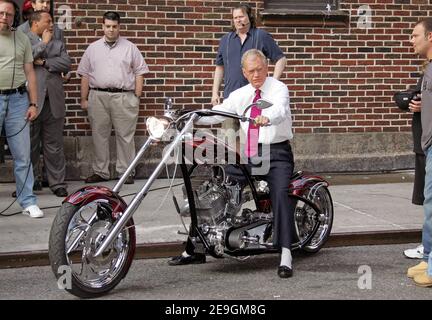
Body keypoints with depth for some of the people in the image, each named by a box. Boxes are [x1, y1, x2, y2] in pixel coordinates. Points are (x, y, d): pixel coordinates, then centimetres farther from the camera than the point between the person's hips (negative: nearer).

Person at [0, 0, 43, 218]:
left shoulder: (22, 39, 10)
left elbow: (30, 73, 10)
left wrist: (33, 103, 5)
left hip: (18, 100, 2)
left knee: (22, 155, 4)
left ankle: (27, 201, 10)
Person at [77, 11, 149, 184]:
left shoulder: (130, 48, 7)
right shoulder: (93, 48, 12)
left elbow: (139, 73, 6)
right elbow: (85, 75, 11)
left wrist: (137, 96, -1)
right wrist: (84, 99, 6)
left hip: (124, 97, -2)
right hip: (98, 97, 2)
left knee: (125, 136, 0)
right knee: (99, 135, 5)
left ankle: (126, 171, 7)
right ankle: (100, 172, 13)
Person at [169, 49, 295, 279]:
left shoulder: (278, 89, -3)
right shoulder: (240, 95, 15)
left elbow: (280, 110, -25)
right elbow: (217, 113, 7)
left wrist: (267, 118, -49)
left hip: (276, 152, -6)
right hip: (247, 154, 6)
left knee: (281, 193, -30)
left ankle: (286, 256, -31)